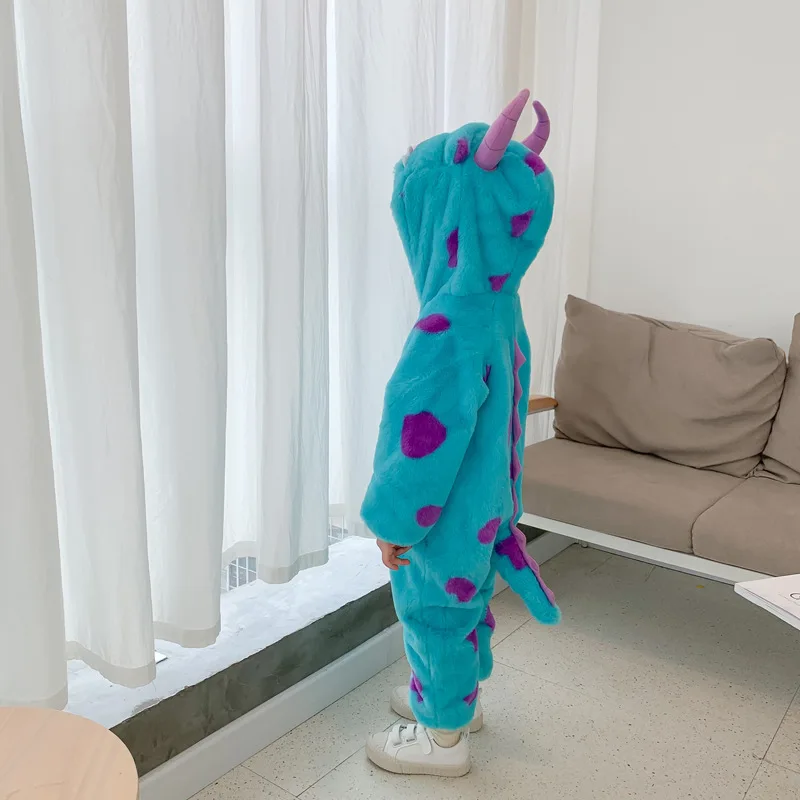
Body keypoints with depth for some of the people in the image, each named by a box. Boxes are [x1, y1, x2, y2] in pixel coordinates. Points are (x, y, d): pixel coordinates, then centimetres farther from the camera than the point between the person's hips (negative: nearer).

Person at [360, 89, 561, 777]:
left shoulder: (450, 324, -30)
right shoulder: (498, 304, -1)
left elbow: (426, 435, -27)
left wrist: (391, 521, -15)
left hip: (446, 511, -9)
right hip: (482, 497, 9)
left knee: (434, 608, 12)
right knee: (463, 599, 25)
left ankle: (443, 736, 32)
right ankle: (460, 696, 48)